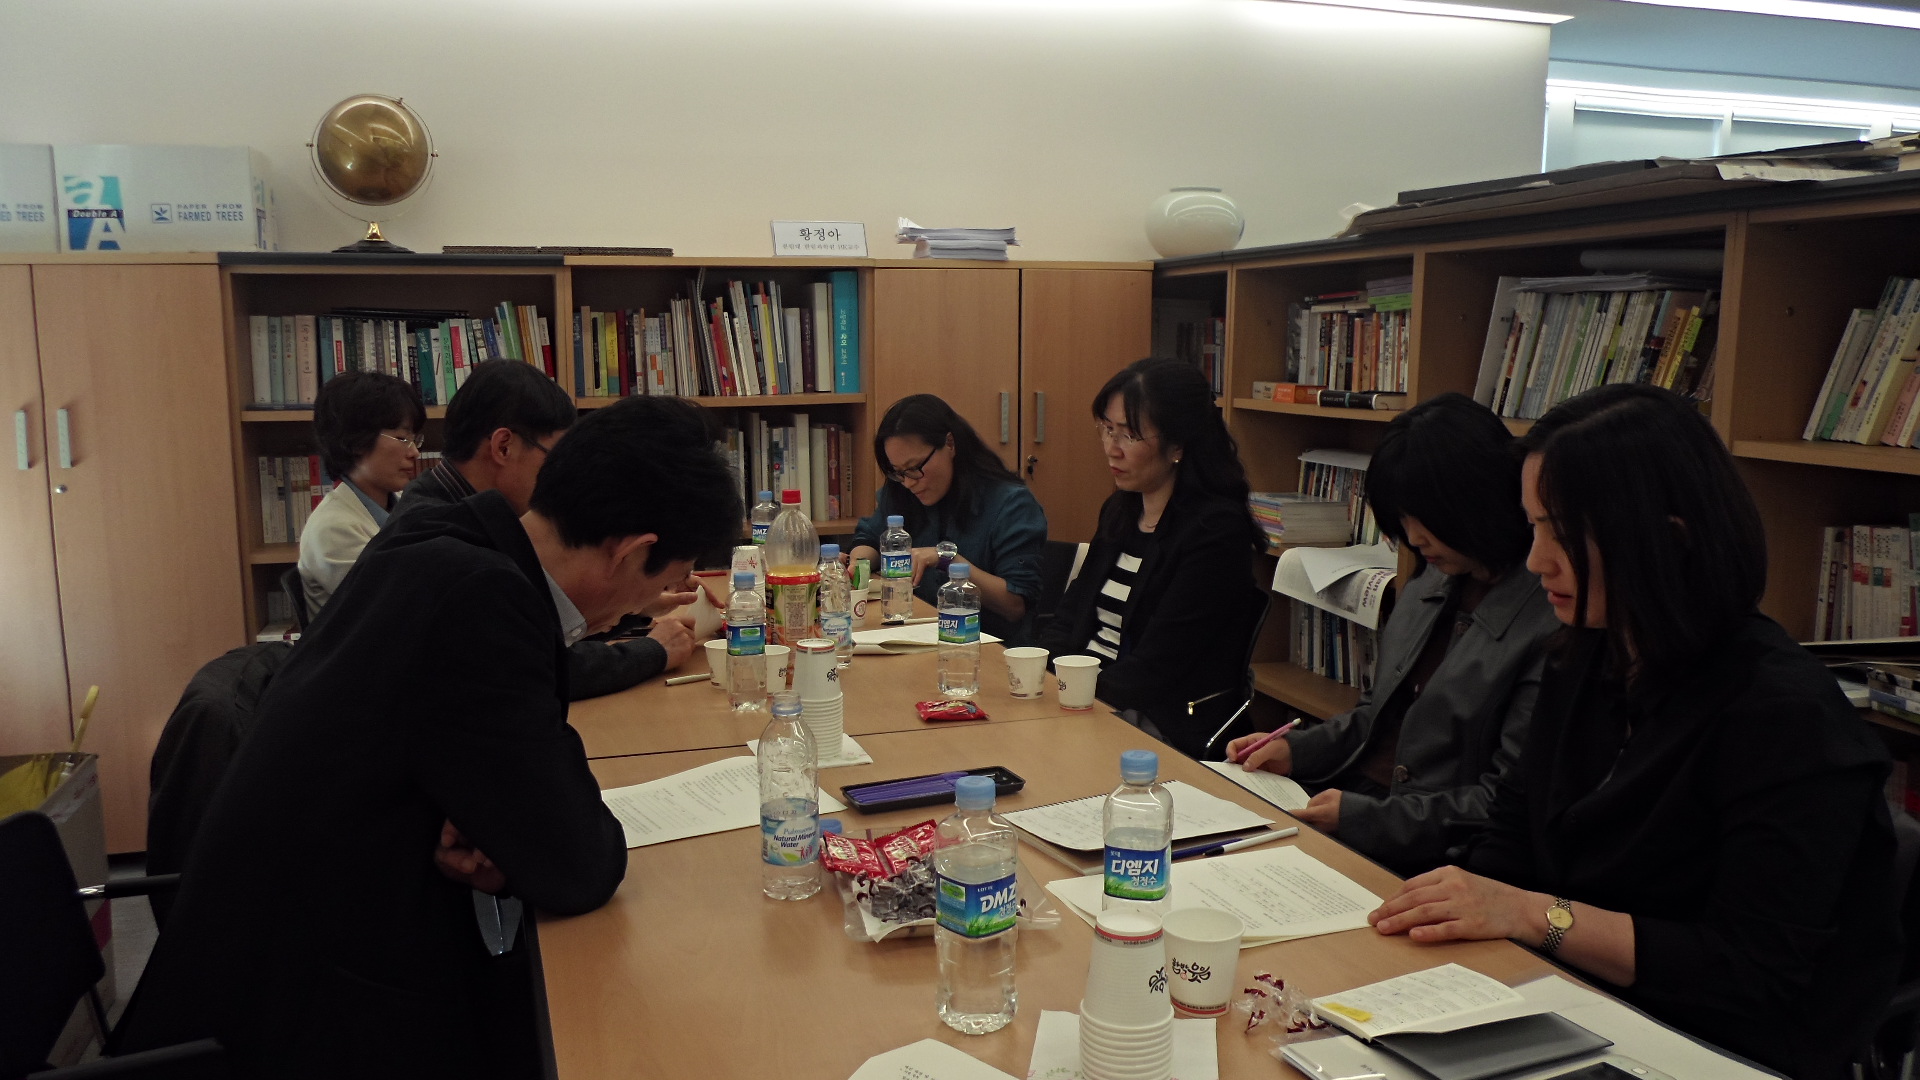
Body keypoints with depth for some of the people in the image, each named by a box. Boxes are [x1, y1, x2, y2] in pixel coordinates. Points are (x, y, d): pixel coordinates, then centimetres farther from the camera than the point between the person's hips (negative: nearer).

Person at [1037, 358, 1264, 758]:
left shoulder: (1216, 532, -14)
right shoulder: (1120, 510, 12)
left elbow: (1151, 672, -18)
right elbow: (1070, 616, 12)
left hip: (1161, 729, -7)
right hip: (1084, 700, 8)